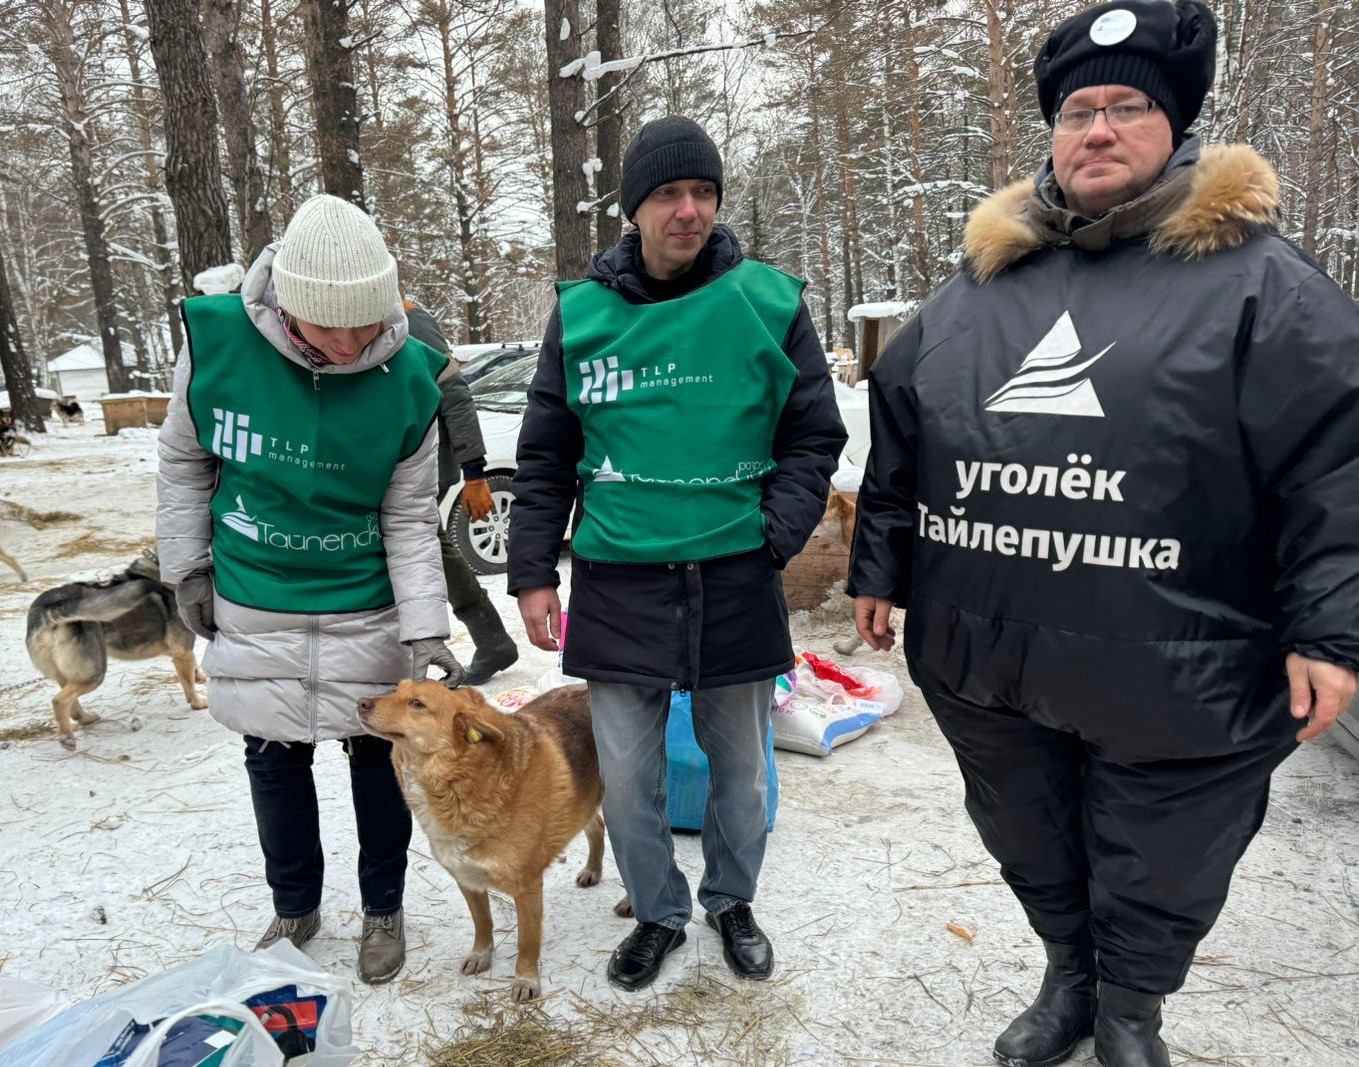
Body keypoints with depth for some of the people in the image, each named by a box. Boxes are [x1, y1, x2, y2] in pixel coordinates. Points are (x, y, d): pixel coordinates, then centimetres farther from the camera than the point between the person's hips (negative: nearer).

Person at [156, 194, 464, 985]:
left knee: (379, 755, 11)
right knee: (275, 759, 15)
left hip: (368, 613, -1)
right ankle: (295, 909, 38)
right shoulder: (216, 341, -15)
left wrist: (426, 632, -16)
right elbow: (184, 461, 3)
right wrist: (188, 568, 3)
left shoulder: (409, 378, -16)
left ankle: (384, 909, 34)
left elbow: (410, 519, -10)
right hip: (256, 610, 1)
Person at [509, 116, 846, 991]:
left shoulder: (770, 302, -2)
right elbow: (546, 457, 7)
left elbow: (814, 435, 3)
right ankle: (658, 912, 35)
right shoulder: (581, 311, 2)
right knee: (629, 773, 10)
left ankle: (733, 900, 41)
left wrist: (777, 536, -9)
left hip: (736, 581, 0)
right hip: (618, 584, 1)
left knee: (739, 764, 15)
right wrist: (533, 572, 4)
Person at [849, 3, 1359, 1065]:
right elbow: (897, 442, 11)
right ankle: (1068, 980, 52)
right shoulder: (979, 283, 8)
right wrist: (879, 568, 11)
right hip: (983, 660, 4)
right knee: (1032, 851, 23)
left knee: (1155, 878, 18)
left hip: (1171, 680, -3)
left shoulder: (1256, 279, -4)